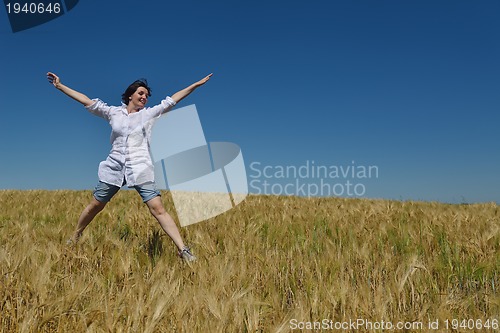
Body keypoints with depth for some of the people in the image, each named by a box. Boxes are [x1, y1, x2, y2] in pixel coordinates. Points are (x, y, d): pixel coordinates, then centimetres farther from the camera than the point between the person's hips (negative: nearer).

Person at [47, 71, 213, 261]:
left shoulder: (149, 114, 9)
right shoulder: (113, 112, 11)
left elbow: (172, 100, 7)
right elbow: (86, 101, 11)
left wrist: (196, 84, 5)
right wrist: (60, 86, 9)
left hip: (140, 170, -2)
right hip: (114, 168, 2)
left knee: (158, 209, -12)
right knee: (94, 206, 11)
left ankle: (183, 250, -14)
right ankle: (74, 238, 36)